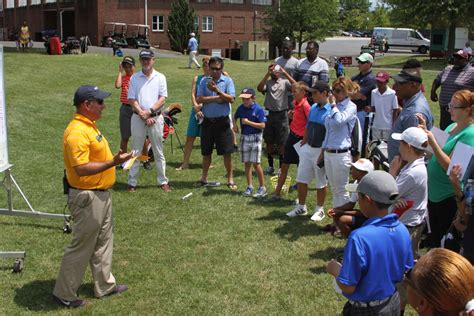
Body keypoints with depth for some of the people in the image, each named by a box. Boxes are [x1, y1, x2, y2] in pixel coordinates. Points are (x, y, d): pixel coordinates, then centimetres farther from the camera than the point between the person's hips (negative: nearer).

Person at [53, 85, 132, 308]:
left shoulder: (89, 126, 9)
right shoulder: (77, 132, -24)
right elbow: (81, 168, -29)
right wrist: (113, 162, -30)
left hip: (101, 194, 10)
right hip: (87, 197, -10)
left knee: (103, 241, 19)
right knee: (81, 247, 2)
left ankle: (105, 285, 33)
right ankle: (64, 294, 16)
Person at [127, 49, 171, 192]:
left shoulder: (160, 77, 4)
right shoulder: (134, 78, 5)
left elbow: (162, 98, -3)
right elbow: (132, 100, -1)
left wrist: (149, 111, -15)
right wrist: (143, 114, -12)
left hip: (156, 117, 0)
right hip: (138, 117, 0)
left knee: (158, 152, 6)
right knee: (135, 151, 4)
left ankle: (163, 181, 13)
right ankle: (132, 182, 10)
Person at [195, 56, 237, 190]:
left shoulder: (227, 81, -2)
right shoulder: (204, 82, 4)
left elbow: (231, 99, -14)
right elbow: (198, 99, -6)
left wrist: (217, 91, -25)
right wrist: (216, 98, -14)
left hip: (222, 121, -2)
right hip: (207, 121, 2)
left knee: (226, 152, 1)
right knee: (206, 152, 12)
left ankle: (230, 179, 12)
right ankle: (204, 178, 26)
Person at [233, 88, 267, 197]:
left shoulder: (258, 109, -11)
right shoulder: (241, 108, 3)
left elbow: (262, 125, -15)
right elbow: (235, 117, 22)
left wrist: (248, 122, -17)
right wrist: (235, 125, 1)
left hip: (255, 138, -5)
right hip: (244, 137, 5)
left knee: (256, 163, -7)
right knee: (247, 163, 8)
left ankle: (262, 187, 4)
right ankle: (249, 186, 18)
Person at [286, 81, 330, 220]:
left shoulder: (331, 110, -17)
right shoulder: (313, 108, 6)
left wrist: (324, 153, -19)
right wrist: (303, 144, 14)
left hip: (320, 151, -7)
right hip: (307, 148, 7)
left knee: (321, 182, 9)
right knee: (301, 179, 12)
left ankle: (319, 210, 25)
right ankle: (301, 206, 28)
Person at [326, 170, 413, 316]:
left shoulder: (360, 237, -29)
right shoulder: (402, 230, -10)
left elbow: (348, 287, -23)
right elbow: (406, 273, 2)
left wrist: (335, 270, -5)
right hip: (393, 303, 5)